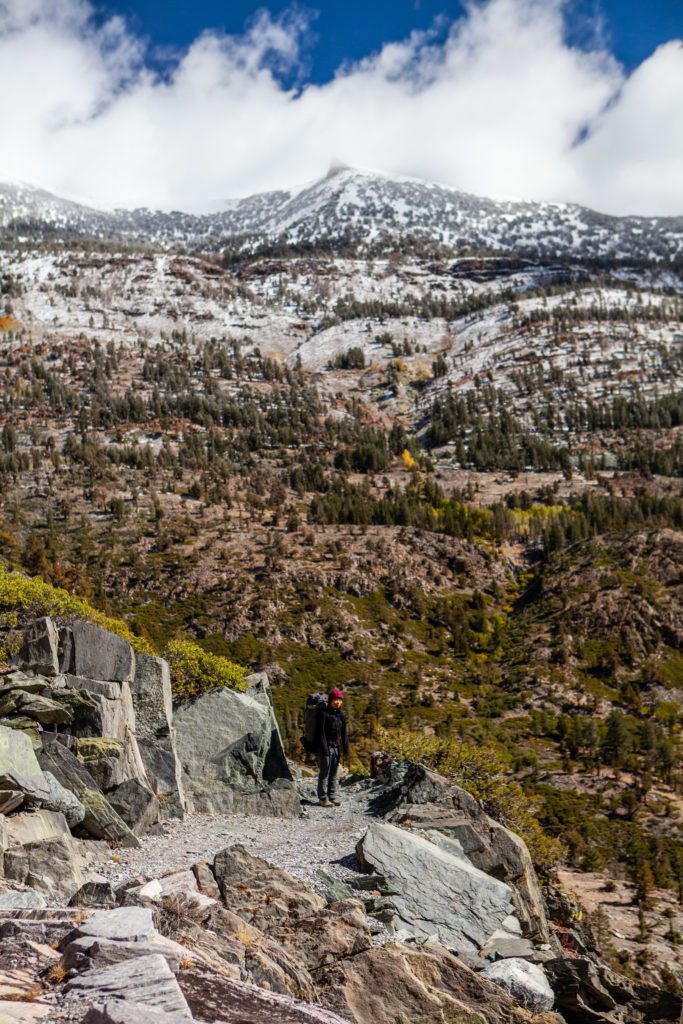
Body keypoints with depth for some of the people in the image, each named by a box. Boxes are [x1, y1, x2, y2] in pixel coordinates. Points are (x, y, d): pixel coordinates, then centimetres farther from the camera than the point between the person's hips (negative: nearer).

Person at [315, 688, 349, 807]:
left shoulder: (340, 714, 10)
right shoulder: (323, 713, -11)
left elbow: (343, 733, 14)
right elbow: (320, 732, -14)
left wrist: (345, 749, 9)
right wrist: (324, 750, -17)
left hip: (336, 748, 6)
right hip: (325, 747, -6)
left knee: (333, 774, 9)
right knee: (324, 773, -3)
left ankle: (332, 796, 17)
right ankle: (322, 798, 2)